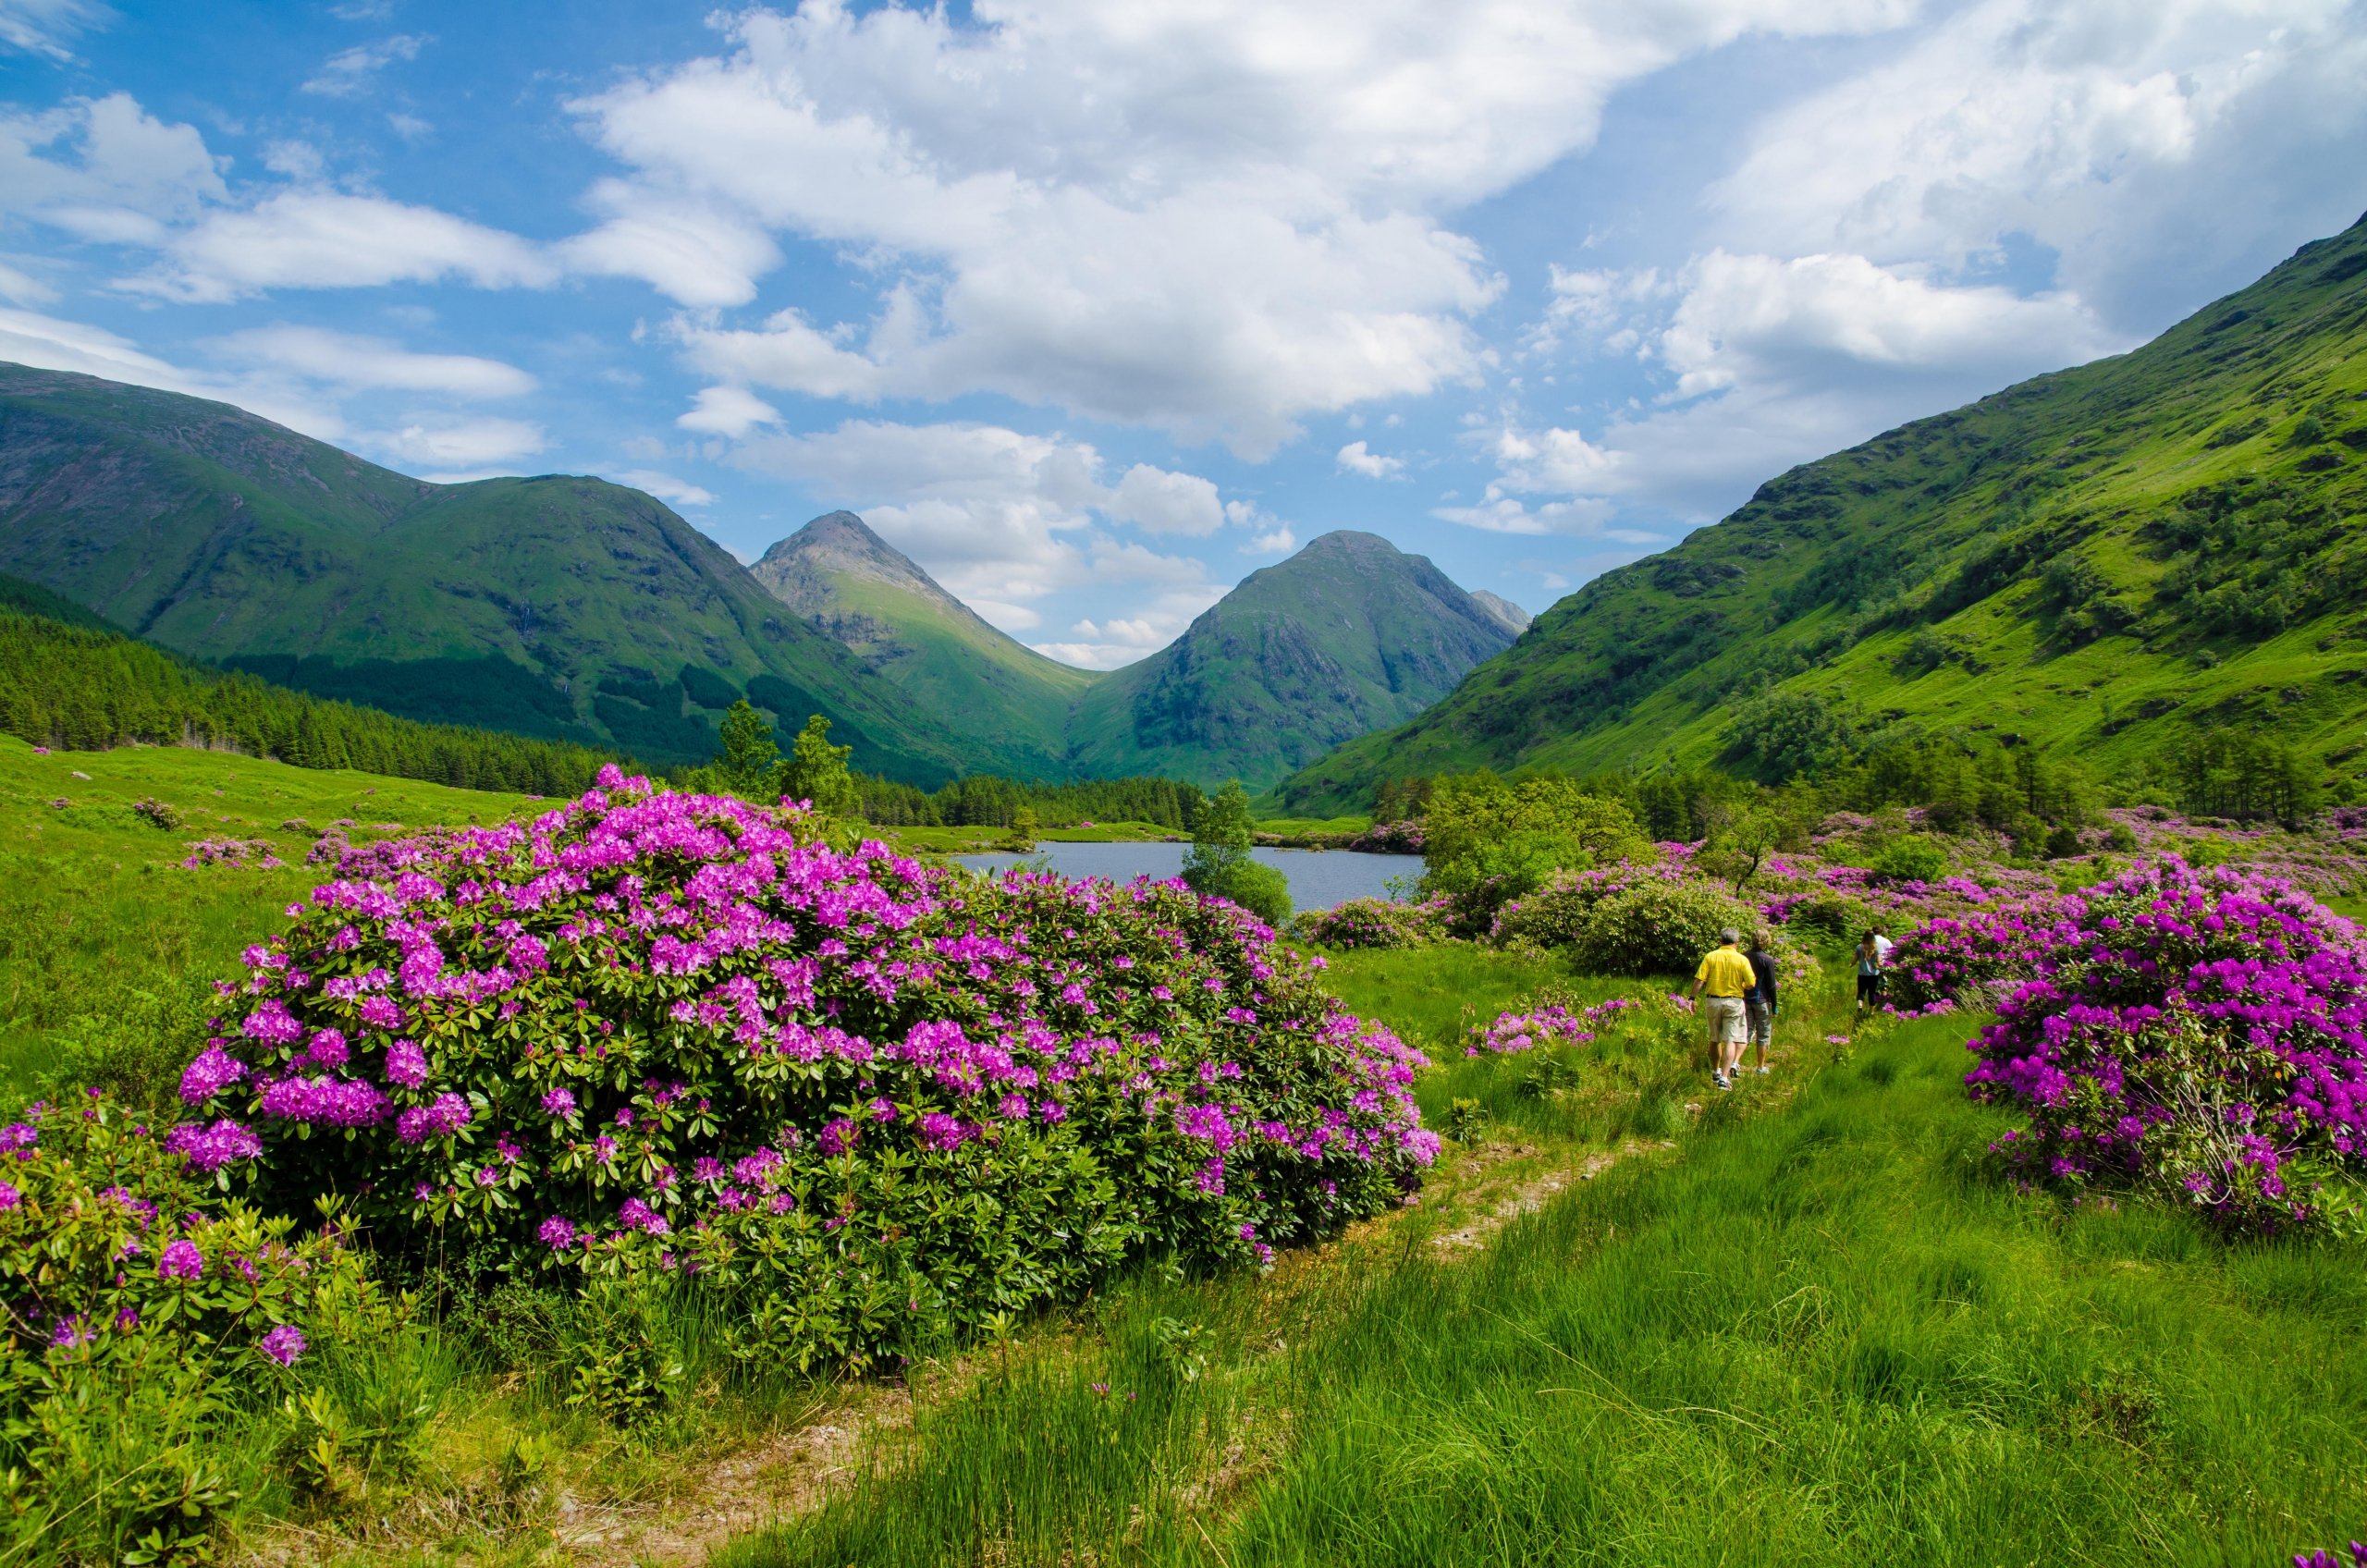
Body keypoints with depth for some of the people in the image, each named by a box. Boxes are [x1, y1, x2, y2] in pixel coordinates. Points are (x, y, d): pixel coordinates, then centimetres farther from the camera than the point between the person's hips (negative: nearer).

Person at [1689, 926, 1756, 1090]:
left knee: (1715, 1039, 17)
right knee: (1731, 1040, -1)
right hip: (1733, 1002, -2)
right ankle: (1724, 1077, -11)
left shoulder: (1710, 957, -4)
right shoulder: (1742, 960, -6)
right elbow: (1751, 984, -6)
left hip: (1713, 1001, 2)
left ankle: (1716, 1071, 33)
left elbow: (1699, 981, -9)